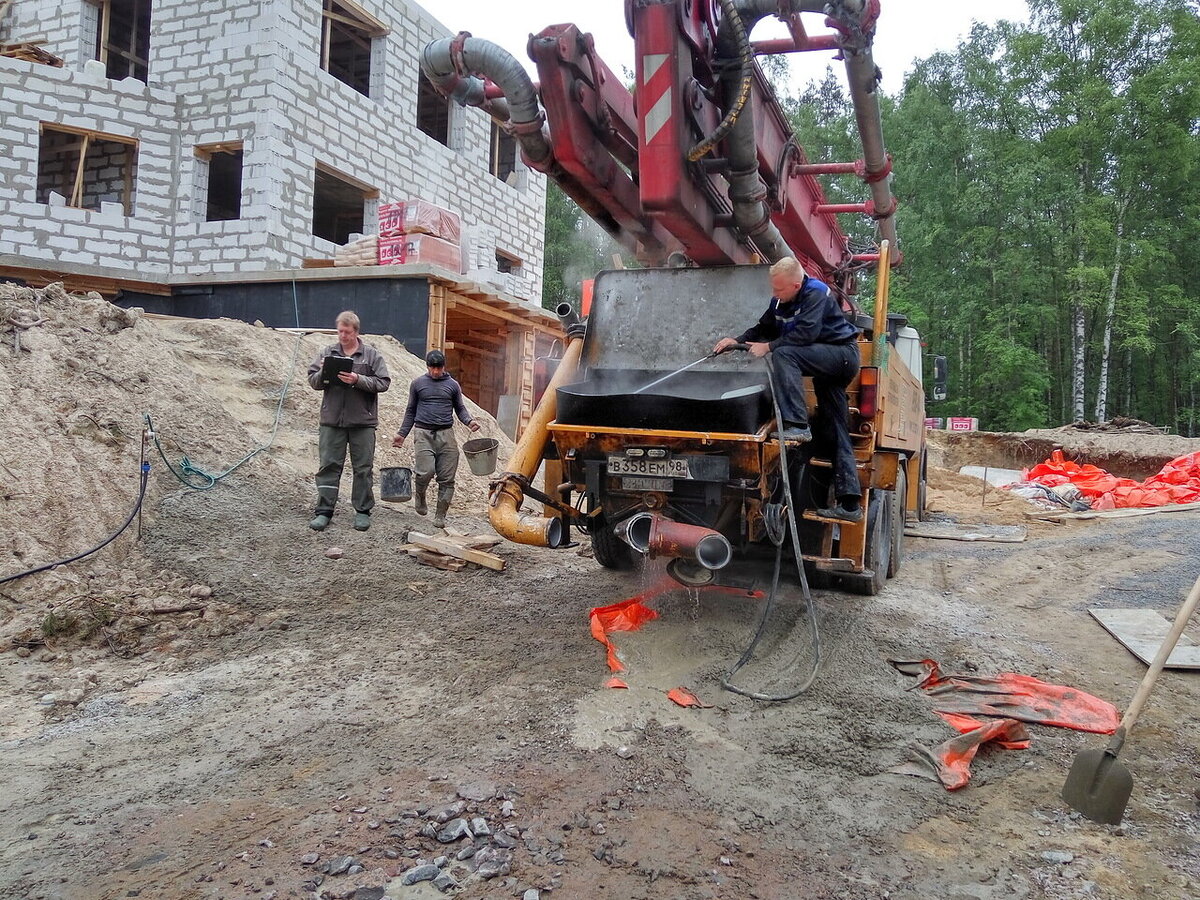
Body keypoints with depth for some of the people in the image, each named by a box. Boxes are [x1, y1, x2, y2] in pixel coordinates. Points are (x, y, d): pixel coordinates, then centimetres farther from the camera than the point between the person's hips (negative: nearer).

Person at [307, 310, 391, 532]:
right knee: (328, 466, 3)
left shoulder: (372, 354, 3)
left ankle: (363, 511, 15)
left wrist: (358, 380, -17)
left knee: (363, 468, 5)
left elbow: (383, 382, -5)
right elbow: (312, 381, 8)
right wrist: (323, 374, -13)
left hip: (362, 421, -1)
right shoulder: (327, 352, 9)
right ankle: (324, 511, 9)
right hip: (332, 420, 1)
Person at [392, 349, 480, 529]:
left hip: (446, 434, 1)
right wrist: (402, 433, 12)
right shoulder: (417, 384, 11)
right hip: (423, 433, -1)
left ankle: (440, 516, 6)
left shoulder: (452, 385, 13)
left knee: (447, 478, -4)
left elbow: (460, 408, 16)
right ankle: (419, 495, 14)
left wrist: (469, 421, -5)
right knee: (425, 472, -18)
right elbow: (411, 411, 17)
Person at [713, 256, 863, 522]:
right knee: (837, 435, 4)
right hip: (827, 365, 9)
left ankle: (796, 425, -34)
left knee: (784, 355, -30)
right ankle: (849, 504, 4)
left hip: (843, 354, -9)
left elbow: (806, 332, -28)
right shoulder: (780, 301, 7)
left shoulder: (815, 293, -17)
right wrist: (737, 341, 1)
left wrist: (769, 347, -26)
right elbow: (763, 328, 17)